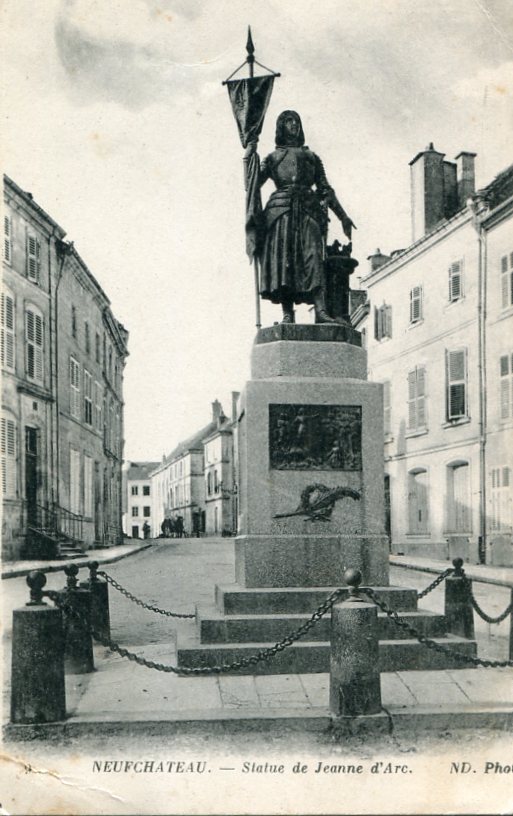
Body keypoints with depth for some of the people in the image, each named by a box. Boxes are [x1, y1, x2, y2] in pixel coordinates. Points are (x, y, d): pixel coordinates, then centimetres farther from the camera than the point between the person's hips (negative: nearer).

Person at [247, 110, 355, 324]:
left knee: (313, 254, -18)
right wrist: (248, 157, 4)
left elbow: (325, 189, 24)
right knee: (282, 255, -15)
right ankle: (287, 313, -19)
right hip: (281, 208, 0)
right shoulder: (273, 157, 23)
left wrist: (342, 215, 16)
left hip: (308, 209, 1)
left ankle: (320, 311, -31)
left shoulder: (311, 156, 28)